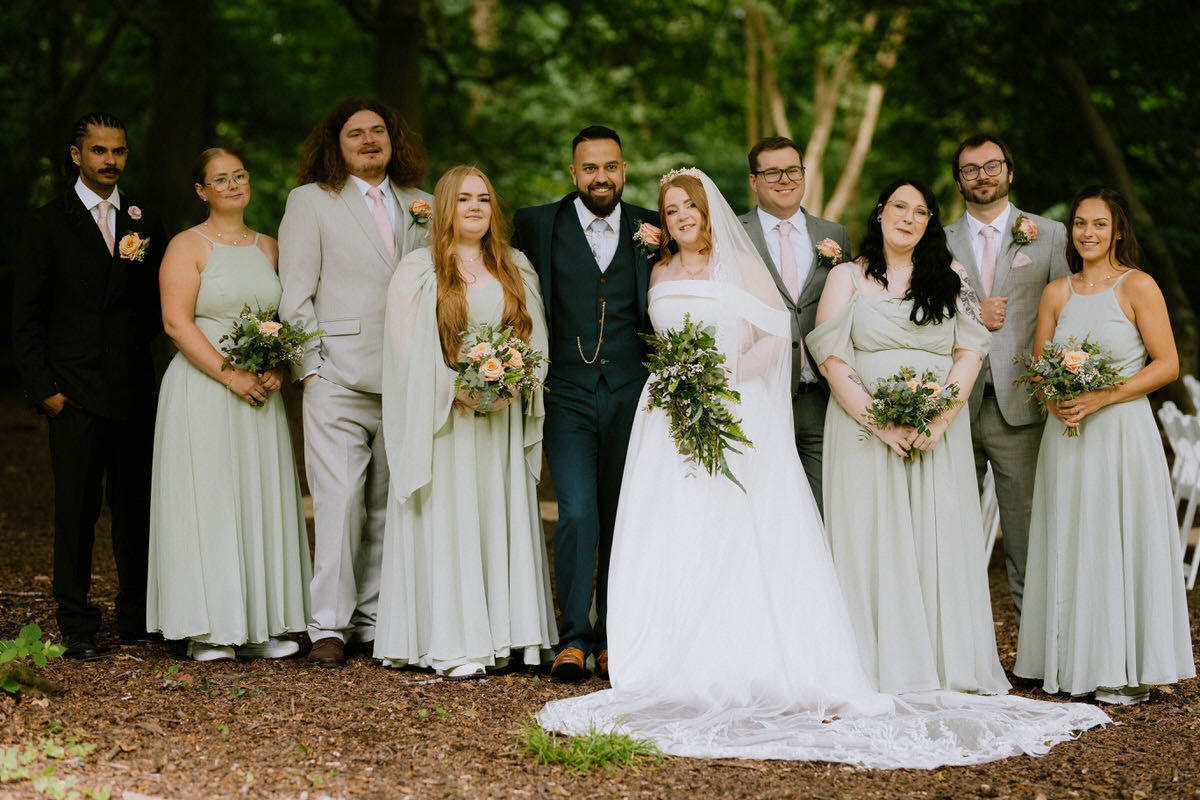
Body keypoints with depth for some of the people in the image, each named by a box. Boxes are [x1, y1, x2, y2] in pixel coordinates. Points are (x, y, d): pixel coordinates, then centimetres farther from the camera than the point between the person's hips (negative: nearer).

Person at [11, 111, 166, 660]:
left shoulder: (145, 223, 12)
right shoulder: (47, 225, 3)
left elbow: (159, 308, 16)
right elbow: (26, 320, 1)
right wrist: (44, 389, -6)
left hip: (136, 391, 3)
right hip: (75, 395, -3)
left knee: (136, 509, 7)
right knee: (76, 512, -1)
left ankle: (137, 619, 17)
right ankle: (76, 627, 7)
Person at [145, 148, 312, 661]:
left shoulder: (269, 248, 14)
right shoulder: (188, 247, -2)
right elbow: (177, 321, -11)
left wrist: (279, 370, -5)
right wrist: (231, 376, -16)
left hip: (261, 395, 5)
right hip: (202, 389, -5)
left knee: (264, 501, 4)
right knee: (208, 499, -5)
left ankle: (262, 626, 10)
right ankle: (208, 631, 0)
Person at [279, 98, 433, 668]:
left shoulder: (417, 205, 18)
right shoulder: (311, 200, 6)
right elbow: (296, 294, 1)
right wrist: (311, 365, -5)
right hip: (338, 380, -4)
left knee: (386, 508, 6)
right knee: (339, 503, -9)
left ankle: (372, 621, 13)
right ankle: (329, 626, -4)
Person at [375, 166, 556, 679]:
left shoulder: (517, 269, 14)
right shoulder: (417, 271, 1)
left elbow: (536, 335, 11)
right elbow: (406, 346, -6)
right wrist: (458, 389, -16)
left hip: (504, 417, 4)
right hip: (443, 416, -4)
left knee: (505, 519, 3)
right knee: (449, 521, -6)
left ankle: (507, 634, 8)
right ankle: (454, 645, -5)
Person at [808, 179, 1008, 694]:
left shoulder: (950, 278, 12)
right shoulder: (847, 277, 7)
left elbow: (970, 352, 4)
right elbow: (832, 359, -3)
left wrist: (939, 419, -11)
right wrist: (881, 424, -13)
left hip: (939, 434, 2)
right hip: (865, 431, -1)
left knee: (940, 540, -1)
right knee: (872, 541, -4)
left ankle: (948, 664, 5)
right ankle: (879, 668, 0)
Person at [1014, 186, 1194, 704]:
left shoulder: (1138, 287, -4)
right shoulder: (1056, 293, 10)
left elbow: (1167, 365, -7)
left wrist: (1101, 397, -15)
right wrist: (1054, 401, -8)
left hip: (1122, 433, -5)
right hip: (1066, 435, 5)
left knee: (1121, 544, -3)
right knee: (1069, 546, 5)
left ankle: (1126, 672, 5)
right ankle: (1074, 665, 13)